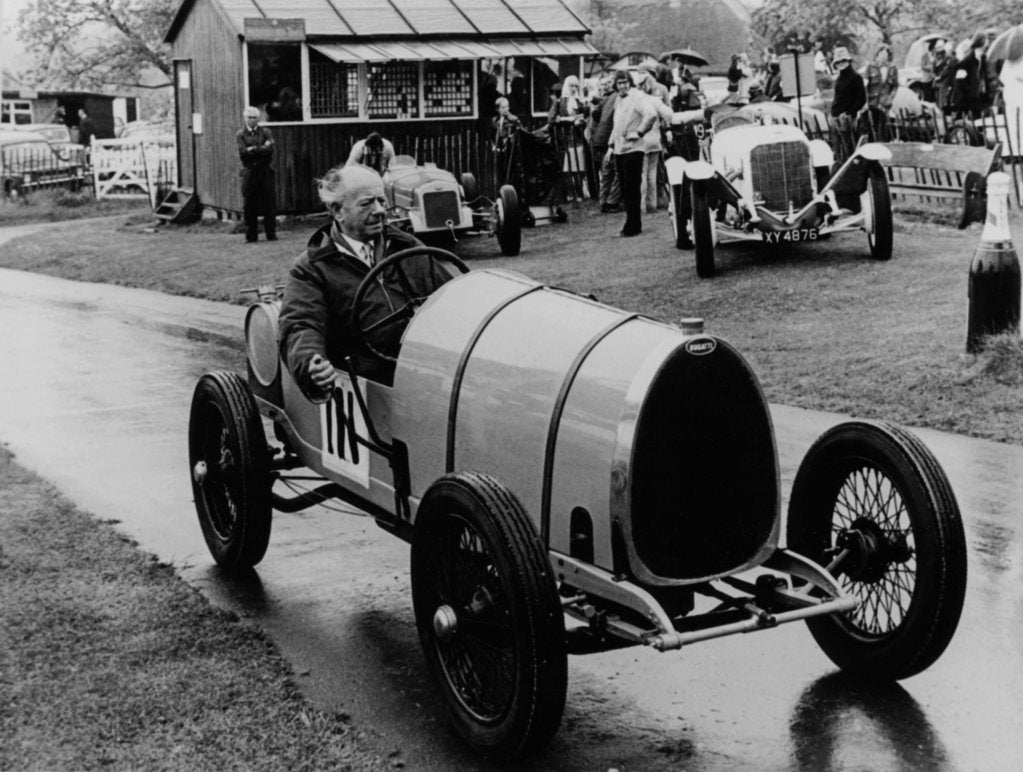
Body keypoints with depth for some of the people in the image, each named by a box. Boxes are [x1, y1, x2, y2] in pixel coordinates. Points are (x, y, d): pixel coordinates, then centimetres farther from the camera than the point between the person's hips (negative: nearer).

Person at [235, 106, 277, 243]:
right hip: (249, 171, 0)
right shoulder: (240, 134, 7)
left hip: (265, 171, 0)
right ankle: (251, 236, 5)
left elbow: (269, 149, -6)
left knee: (268, 203, -1)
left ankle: (271, 234, 4)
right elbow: (243, 152, -8)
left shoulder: (265, 132, 9)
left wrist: (253, 149, -8)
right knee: (249, 205, -1)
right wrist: (261, 149, -6)